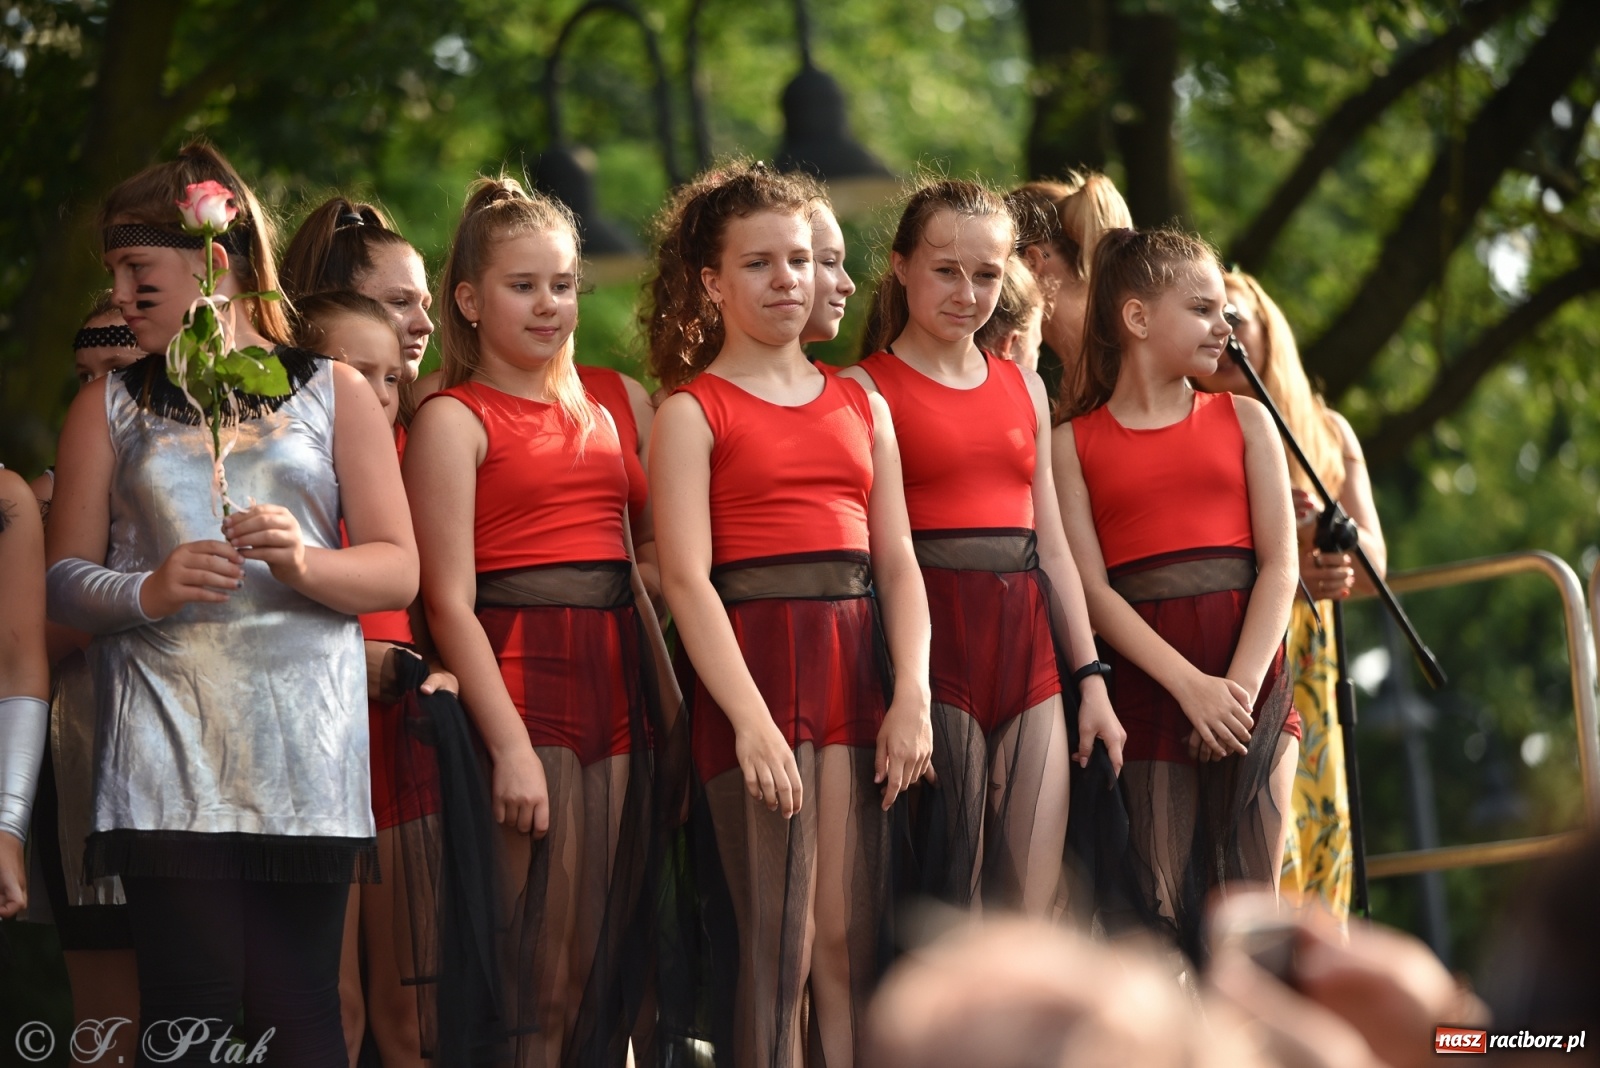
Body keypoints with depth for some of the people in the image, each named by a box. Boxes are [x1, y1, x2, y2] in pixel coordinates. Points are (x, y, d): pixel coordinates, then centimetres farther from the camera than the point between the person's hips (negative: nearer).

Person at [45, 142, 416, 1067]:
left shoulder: (333, 394, 14)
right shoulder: (111, 408, 16)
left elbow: (399, 572, 8)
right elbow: (65, 579, 9)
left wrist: (305, 562, -11)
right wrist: (148, 591, -12)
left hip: (304, 748, 0)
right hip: (170, 748, 0)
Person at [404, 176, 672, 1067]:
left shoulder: (598, 415, 19)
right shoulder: (455, 419, -1)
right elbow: (451, 599, -8)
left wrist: (669, 699, 12)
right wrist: (509, 744, -16)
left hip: (620, 685, 7)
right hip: (523, 684, -6)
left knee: (615, 956, 6)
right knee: (540, 969, -8)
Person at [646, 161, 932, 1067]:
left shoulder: (861, 406, 17)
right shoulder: (692, 412, 2)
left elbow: (898, 561, 13)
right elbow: (687, 577, -8)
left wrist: (912, 693, -2)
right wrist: (750, 720, -18)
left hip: (856, 669, 5)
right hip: (751, 663, -4)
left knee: (849, 945, 3)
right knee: (777, 948, -6)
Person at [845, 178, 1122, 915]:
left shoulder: (1025, 389, 17)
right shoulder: (867, 389, 0)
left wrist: (1091, 678, 14)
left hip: (1027, 651, 5)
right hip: (932, 645, -5)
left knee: (1034, 907, 0)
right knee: (945, 897, -5)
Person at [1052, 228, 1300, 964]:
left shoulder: (1242, 419, 11)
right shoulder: (1076, 441, 6)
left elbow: (1279, 564, 3)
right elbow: (1091, 587, -3)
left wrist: (1240, 684, -11)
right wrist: (1190, 685, -14)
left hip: (1250, 677, 1)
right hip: (1148, 678, -1)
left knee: (1250, 897, -2)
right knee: (1162, 907, -2)